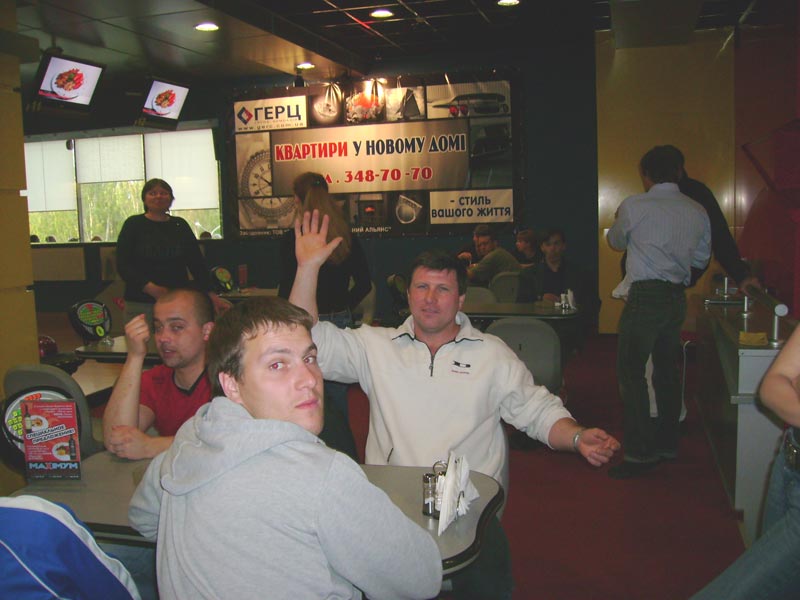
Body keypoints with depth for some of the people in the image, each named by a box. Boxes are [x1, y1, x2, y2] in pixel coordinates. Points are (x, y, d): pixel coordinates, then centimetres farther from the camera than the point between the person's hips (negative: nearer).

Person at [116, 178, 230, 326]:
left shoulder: (180, 225, 12)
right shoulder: (133, 225, 5)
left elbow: (197, 263, 10)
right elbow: (123, 265, -3)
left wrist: (212, 295, 0)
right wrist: (151, 288, -17)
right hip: (140, 304, -2)